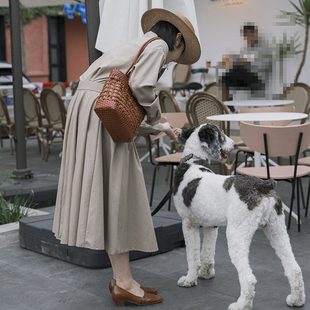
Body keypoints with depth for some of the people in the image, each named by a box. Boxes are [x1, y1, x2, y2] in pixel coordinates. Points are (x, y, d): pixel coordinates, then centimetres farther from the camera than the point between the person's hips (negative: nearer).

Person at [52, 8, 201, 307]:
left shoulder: (135, 47, 28)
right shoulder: (158, 46, 1)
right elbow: (141, 86, -18)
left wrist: (157, 127, 35)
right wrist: (155, 112, 1)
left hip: (89, 114, 10)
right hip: (100, 116, -9)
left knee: (112, 196, 9)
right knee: (114, 196, -6)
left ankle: (122, 278, 14)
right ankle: (123, 282, -1)